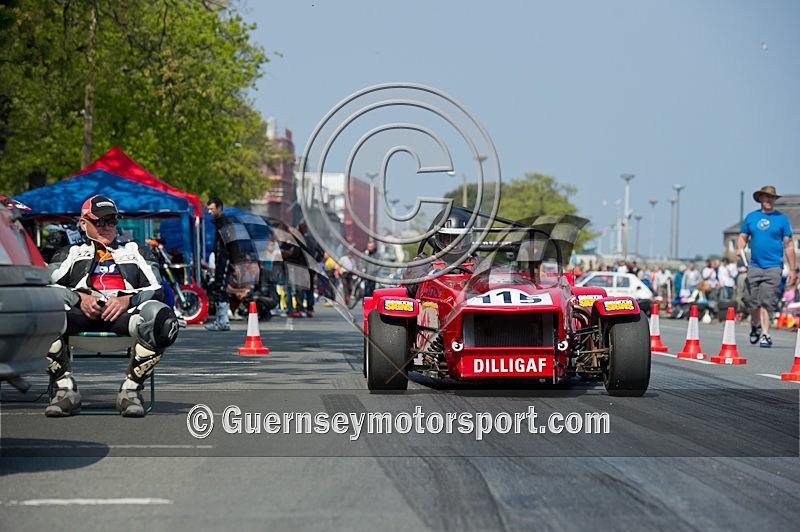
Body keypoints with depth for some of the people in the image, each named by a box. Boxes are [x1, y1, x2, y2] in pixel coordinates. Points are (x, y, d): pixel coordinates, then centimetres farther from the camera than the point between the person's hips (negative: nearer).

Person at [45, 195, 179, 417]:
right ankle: (65, 389, -22)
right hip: (82, 311, 0)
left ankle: (130, 390, -22)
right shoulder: (69, 254, 32)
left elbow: (156, 290, 15)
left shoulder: (136, 252, 33)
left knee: (163, 321, -37)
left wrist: (127, 300, -7)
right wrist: (80, 298, -10)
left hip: (126, 309, 0)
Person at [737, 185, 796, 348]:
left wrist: (792, 270, 1)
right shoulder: (751, 217, 11)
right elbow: (743, 237, 16)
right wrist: (740, 248, -8)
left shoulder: (782, 218, 4)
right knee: (751, 300, 3)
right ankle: (755, 325, 30)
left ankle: (765, 334, -6)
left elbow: (788, 245, 4)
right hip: (754, 266, 3)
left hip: (773, 266, -3)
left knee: (766, 302, -10)